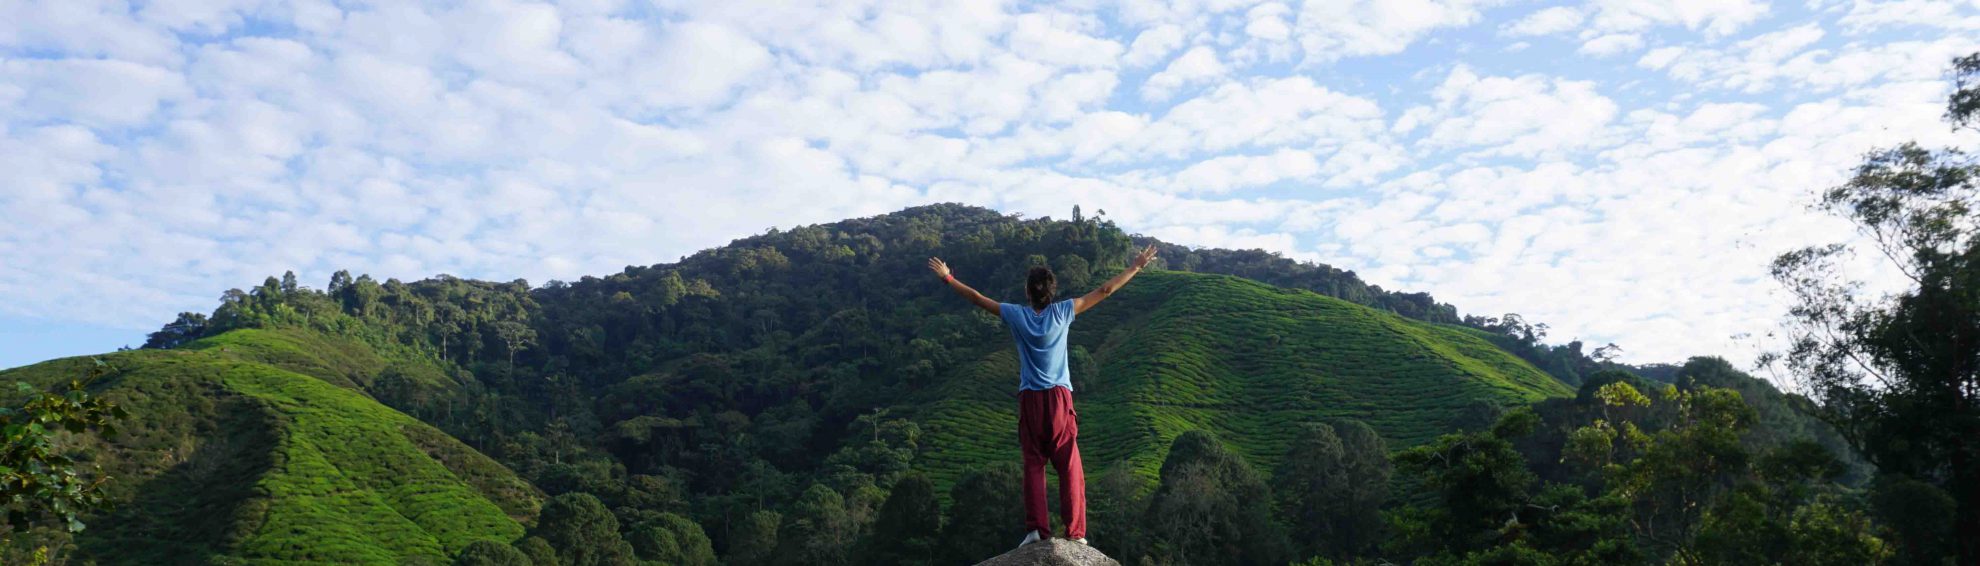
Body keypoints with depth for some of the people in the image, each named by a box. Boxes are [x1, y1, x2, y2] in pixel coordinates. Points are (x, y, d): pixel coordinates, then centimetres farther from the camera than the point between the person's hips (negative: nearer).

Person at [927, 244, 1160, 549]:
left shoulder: (1017, 315, -2)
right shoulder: (1062, 312, -4)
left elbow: (977, 298, 8)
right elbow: (1104, 291, 1)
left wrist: (948, 278, 21)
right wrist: (1136, 267, 10)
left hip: (1030, 399, 1)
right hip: (1059, 398, -1)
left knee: (1033, 465, 7)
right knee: (1069, 467, 1)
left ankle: (1036, 527, -1)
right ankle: (1076, 532, -2)